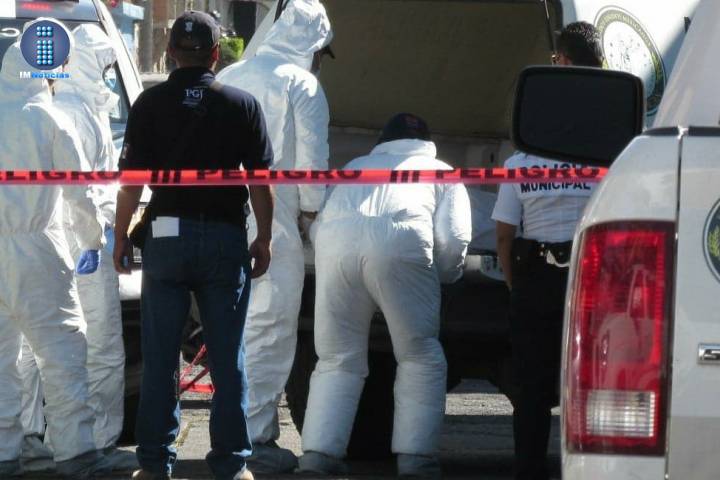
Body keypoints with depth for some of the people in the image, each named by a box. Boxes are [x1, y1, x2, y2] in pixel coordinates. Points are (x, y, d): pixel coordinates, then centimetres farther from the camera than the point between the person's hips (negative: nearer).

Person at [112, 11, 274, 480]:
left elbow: (131, 181, -4)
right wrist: (264, 240, 9)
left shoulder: (151, 103, -3)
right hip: (226, 238, 0)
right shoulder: (242, 105, -3)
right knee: (227, 358, 7)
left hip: (167, 236, 0)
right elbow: (260, 182, -2)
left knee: (159, 358, 7)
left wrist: (121, 235, 7)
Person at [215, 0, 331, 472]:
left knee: (236, 331, 16)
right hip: (274, 227, -7)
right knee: (270, 333, -2)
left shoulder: (227, 78, 12)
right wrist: (312, 214, 5)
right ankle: (254, 438, -4)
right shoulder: (302, 84, -8)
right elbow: (312, 160, -9)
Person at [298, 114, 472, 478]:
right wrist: (442, 276, 32)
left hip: (335, 242, 3)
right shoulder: (440, 173, 29)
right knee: (420, 358, 9)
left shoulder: (356, 166, 39)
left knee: (337, 360, 12)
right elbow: (453, 239, 13)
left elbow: (318, 224, 33)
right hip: (401, 241, -3)